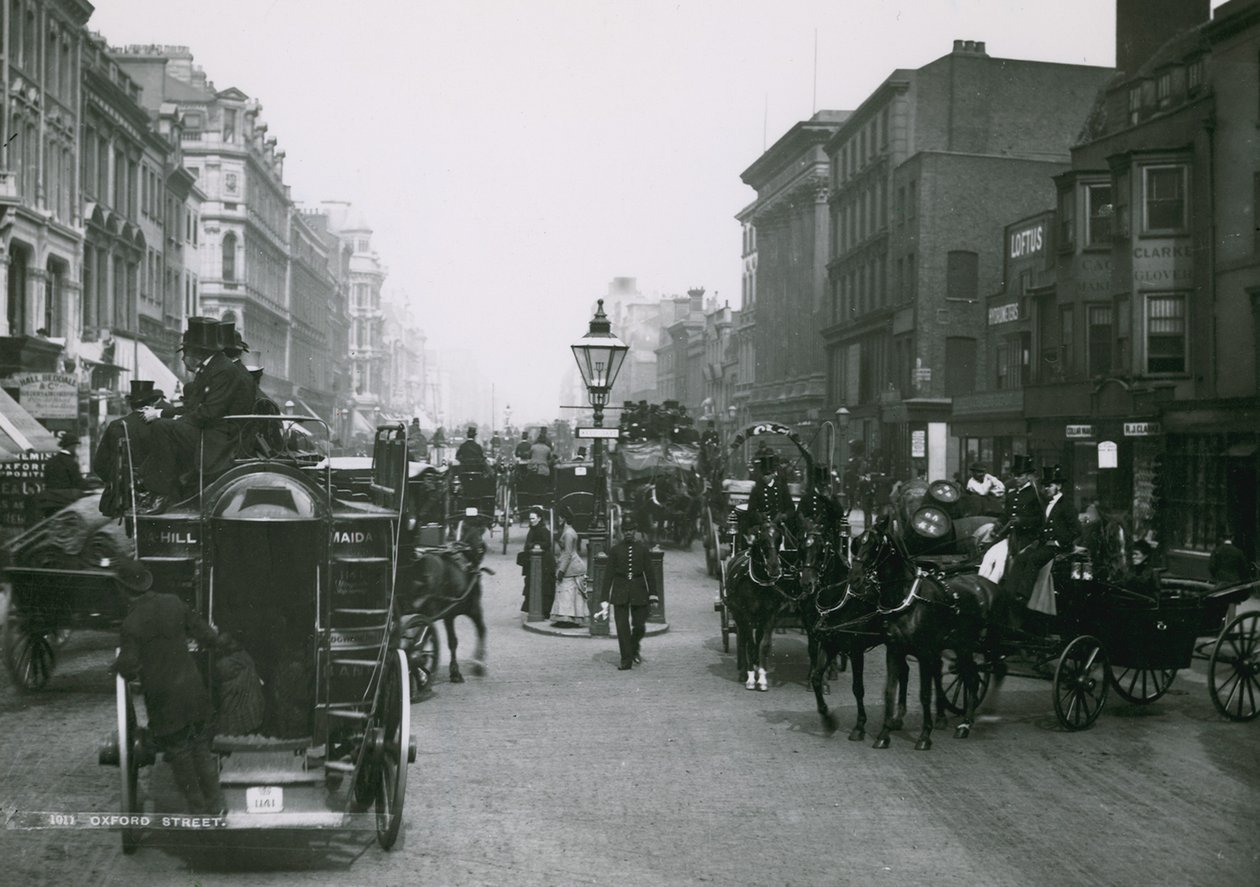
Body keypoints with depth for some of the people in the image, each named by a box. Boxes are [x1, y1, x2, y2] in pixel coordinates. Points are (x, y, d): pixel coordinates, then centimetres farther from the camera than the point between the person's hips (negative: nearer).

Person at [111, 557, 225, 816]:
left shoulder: (131, 623, -17)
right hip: (193, 690, 4)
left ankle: (198, 808, 21)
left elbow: (128, 668, -18)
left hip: (163, 699, -4)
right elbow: (207, 636, 0)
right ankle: (215, 805, 22)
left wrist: (119, 663, 4)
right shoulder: (173, 603, -4)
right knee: (201, 748, 17)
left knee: (179, 755, 13)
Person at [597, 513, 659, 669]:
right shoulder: (615, 549, 1)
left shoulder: (642, 548, 3)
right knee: (622, 626, -2)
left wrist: (653, 593, 2)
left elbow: (648, 571, 6)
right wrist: (605, 597, -3)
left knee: (639, 625, 4)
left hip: (639, 591, 1)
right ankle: (626, 659, 7)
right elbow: (609, 574, 1)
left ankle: (634, 649, 33)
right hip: (620, 591, -1)